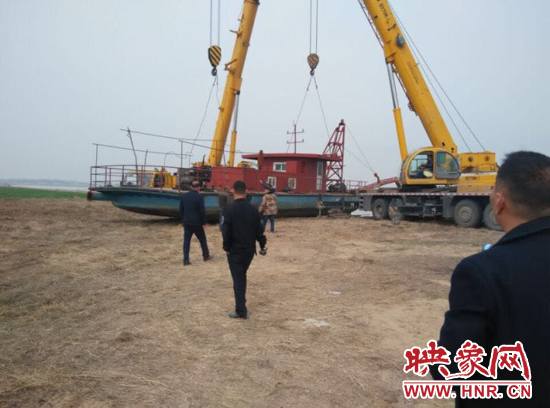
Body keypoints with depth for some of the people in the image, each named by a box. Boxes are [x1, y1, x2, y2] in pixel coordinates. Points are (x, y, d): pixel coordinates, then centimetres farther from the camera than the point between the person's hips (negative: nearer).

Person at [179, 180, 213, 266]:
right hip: (197, 223, -4)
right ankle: (206, 256, 25)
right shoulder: (199, 197, -13)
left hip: (187, 223, 4)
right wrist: (204, 222, -7)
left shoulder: (184, 196, 3)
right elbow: (202, 211, -15)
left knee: (186, 241, 6)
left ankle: (186, 260, 3)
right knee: (202, 239, 13)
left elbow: (181, 210, 8)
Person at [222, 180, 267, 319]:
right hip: (249, 250, 5)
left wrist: (226, 247, -1)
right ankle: (241, 305, 32)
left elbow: (226, 232, -15)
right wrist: (263, 245, 13)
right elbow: (259, 230, 1)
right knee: (242, 276, 22)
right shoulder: (253, 209, -2)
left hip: (235, 251, -5)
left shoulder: (229, 209, -15)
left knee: (238, 279, 3)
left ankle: (241, 311, 7)